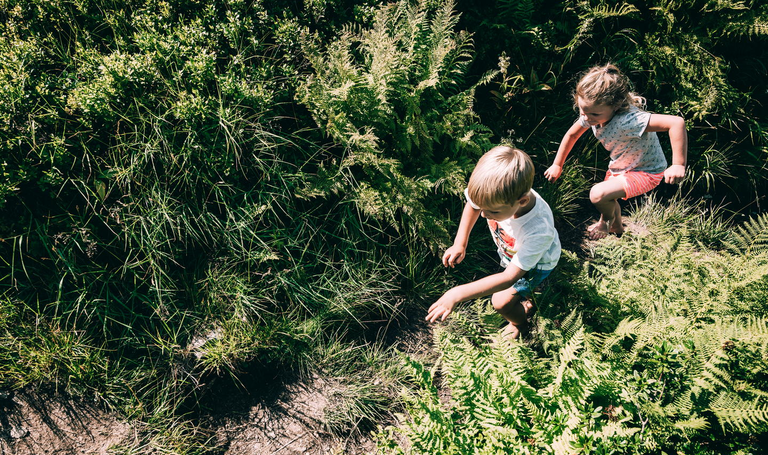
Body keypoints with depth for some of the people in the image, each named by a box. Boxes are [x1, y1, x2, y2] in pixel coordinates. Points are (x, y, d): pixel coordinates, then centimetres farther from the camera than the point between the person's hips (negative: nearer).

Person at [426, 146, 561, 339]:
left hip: (536, 262, -5)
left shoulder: (538, 231, -48)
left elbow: (509, 277, -40)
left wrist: (458, 294, -44)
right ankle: (525, 303, 58)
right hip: (509, 250, 5)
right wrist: (459, 244, -13)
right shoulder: (495, 195, -37)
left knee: (501, 303, -2)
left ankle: (520, 324, 31)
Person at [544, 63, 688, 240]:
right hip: (619, 166, 8)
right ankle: (617, 227, 62)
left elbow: (677, 123, -50)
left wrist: (678, 166, -47)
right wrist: (557, 165, 9)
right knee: (608, 201, 27)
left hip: (646, 172, -8)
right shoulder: (590, 113, -19)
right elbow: (572, 135, 3)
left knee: (598, 195, -24)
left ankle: (606, 220, 12)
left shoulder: (628, 120, -42)